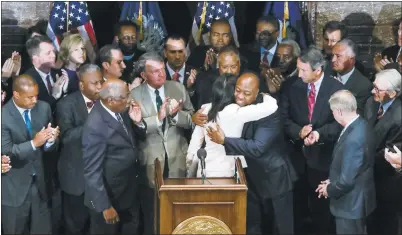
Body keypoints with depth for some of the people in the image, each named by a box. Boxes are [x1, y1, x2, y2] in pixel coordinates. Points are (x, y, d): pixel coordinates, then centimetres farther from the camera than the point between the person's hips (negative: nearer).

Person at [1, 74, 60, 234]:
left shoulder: (44, 108, -4)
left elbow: (50, 148, 0)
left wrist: (51, 140, -23)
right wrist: (33, 143, -31)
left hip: (40, 182, 4)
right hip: (14, 187, -4)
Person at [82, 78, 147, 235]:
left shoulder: (121, 111, -6)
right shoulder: (95, 126, -28)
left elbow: (138, 138, 9)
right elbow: (92, 172, -25)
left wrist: (138, 122, -12)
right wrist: (105, 206, -21)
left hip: (129, 193, 7)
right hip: (109, 197, -7)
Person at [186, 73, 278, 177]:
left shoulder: (206, 109, -3)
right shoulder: (236, 112, -20)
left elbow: (195, 140, 6)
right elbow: (272, 106, -22)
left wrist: (190, 164, 20)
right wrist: (263, 95, 0)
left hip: (205, 169, 6)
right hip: (223, 173, -6)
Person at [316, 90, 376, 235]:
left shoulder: (353, 139, -33)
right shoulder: (360, 125, -3)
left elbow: (347, 181, -28)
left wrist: (329, 189, -11)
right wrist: (333, 181, 5)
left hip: (351, 204, -9)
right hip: (356, 199, 9)